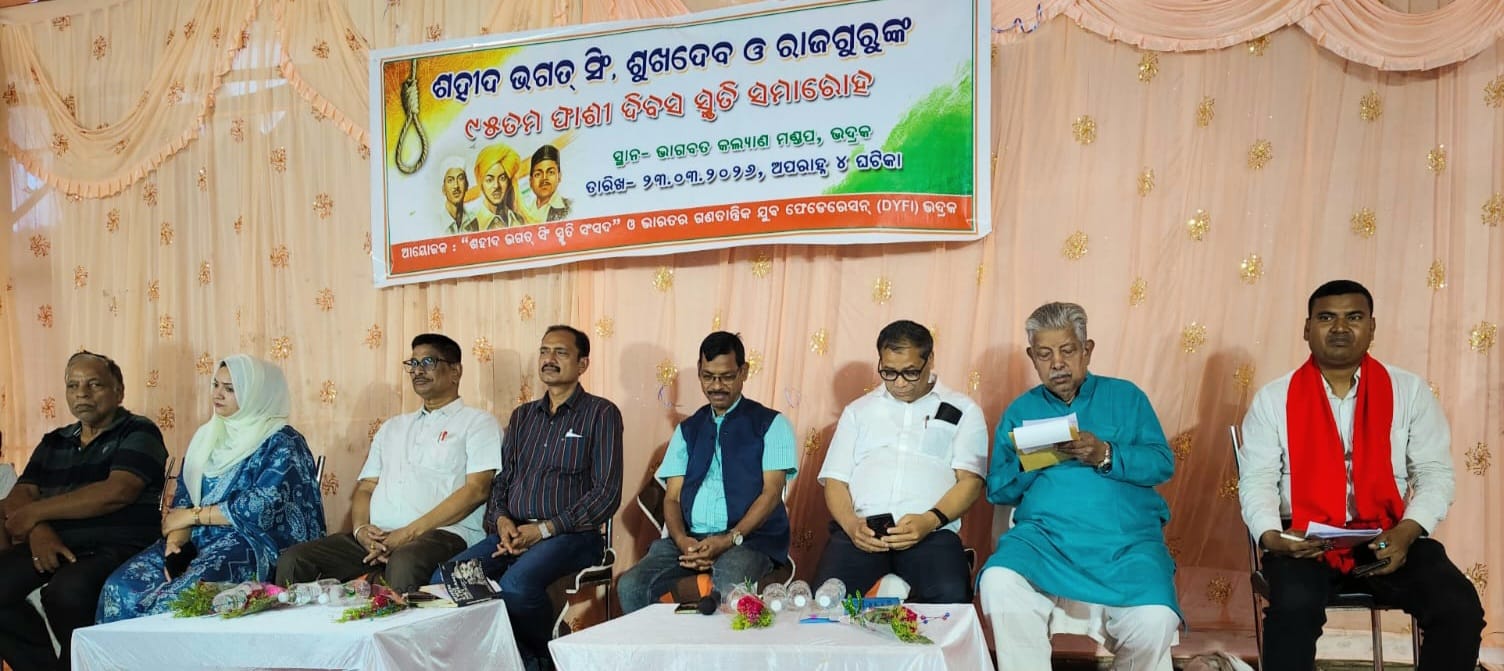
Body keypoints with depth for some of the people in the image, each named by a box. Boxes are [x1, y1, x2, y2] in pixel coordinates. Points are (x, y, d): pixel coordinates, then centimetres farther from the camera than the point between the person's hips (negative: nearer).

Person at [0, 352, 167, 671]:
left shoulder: (138, 432, 1)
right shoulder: (54, 441, 21)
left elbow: (115, 493, -14)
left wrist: (36, 511, -7)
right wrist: (38, 530, -12)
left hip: (116, 546, -6)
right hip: (54, 545, 6)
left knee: (66, 591, -34)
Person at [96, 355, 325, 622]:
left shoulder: (282, 444, -3)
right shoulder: (206, 436, 18)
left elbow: (261, 507, -15)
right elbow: (183, 498, 11)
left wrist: (193, 515, -6)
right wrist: (175, 540, -9)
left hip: (252, 543, -6)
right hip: (196, 540, 7)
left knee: (176, 599, -31)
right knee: (121, 587, -18)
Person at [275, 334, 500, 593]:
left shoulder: (477, 422, 8)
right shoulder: (393, 427, 29)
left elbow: (475, 490, -5)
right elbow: (365, 487, 23)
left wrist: (409, 533, -12)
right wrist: (361, 528, -1)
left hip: (443, 533, -6)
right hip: (377, 537, 6)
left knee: (404, 564, -40)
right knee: (294, 560, -15)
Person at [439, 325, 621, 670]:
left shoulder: (601, 413, 1)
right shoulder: (523, 415, 20)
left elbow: (607, 492, -7)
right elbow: (501, 480, 20)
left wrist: (544, 529, -14)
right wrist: (501, 519, -4)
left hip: (570, 534, -6)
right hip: (512, 531, 6)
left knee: (516, 584, -35)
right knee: (446, 577, -19)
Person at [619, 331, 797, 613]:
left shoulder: (771, 424, 7)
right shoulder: (687, 430, 20)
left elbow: (771, 492, -3)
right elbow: (672, 497, 12)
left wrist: (729, 540, -17)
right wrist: (682, 540, -10)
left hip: (749, 539, -4)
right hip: (690, 539, 4)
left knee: (730, 593, -38)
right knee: (631, 587, -23)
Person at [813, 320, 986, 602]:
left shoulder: (962, 410, 17)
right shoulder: (859, 410, 24)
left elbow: (970, 480, 6)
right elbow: (835, 479, 16)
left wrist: (931, 520, -14)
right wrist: (851, 524, -7)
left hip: (931, 533, -1)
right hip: (861, 529, 1)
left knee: (952, 596, -33)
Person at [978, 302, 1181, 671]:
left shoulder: (1125, 396, 14)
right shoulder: (1019, 411, 17)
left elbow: (1162, 464, 3)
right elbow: (996, 489, 11)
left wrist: (1106, 455, -13)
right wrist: (1028, 466, -9)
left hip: (1126, 538, 0)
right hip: (1045, 534, 0)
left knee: (1156, 620, -27)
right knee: (998, 583, -32)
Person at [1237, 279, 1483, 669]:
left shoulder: (1409, 391, 6)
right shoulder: (1274, 399, 3)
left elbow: (1434, 471, 3)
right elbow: (1257, 480, 0)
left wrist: (1407, 532, -15)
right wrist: (1271, 537, -19)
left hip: (1388, 538, 2)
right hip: (1305, 541, -2)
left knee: (1460, 607, -22)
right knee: (1294, 605, -33)